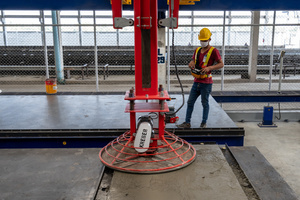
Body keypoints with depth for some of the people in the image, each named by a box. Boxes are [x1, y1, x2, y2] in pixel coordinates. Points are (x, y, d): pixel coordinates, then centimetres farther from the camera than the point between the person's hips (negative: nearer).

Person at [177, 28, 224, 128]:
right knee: (190, 102, 7)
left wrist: (209, 68, -22)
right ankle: (187, 122, 15)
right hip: (196, 81, 6)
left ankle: (204, 123, 18)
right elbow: (193, 60, 19)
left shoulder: (213, 51, -6)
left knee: (205, 103, 4)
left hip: (206, 83, -6)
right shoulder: (197, 50, 14)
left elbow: (221, 64, -9)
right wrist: (191, 64, -6)